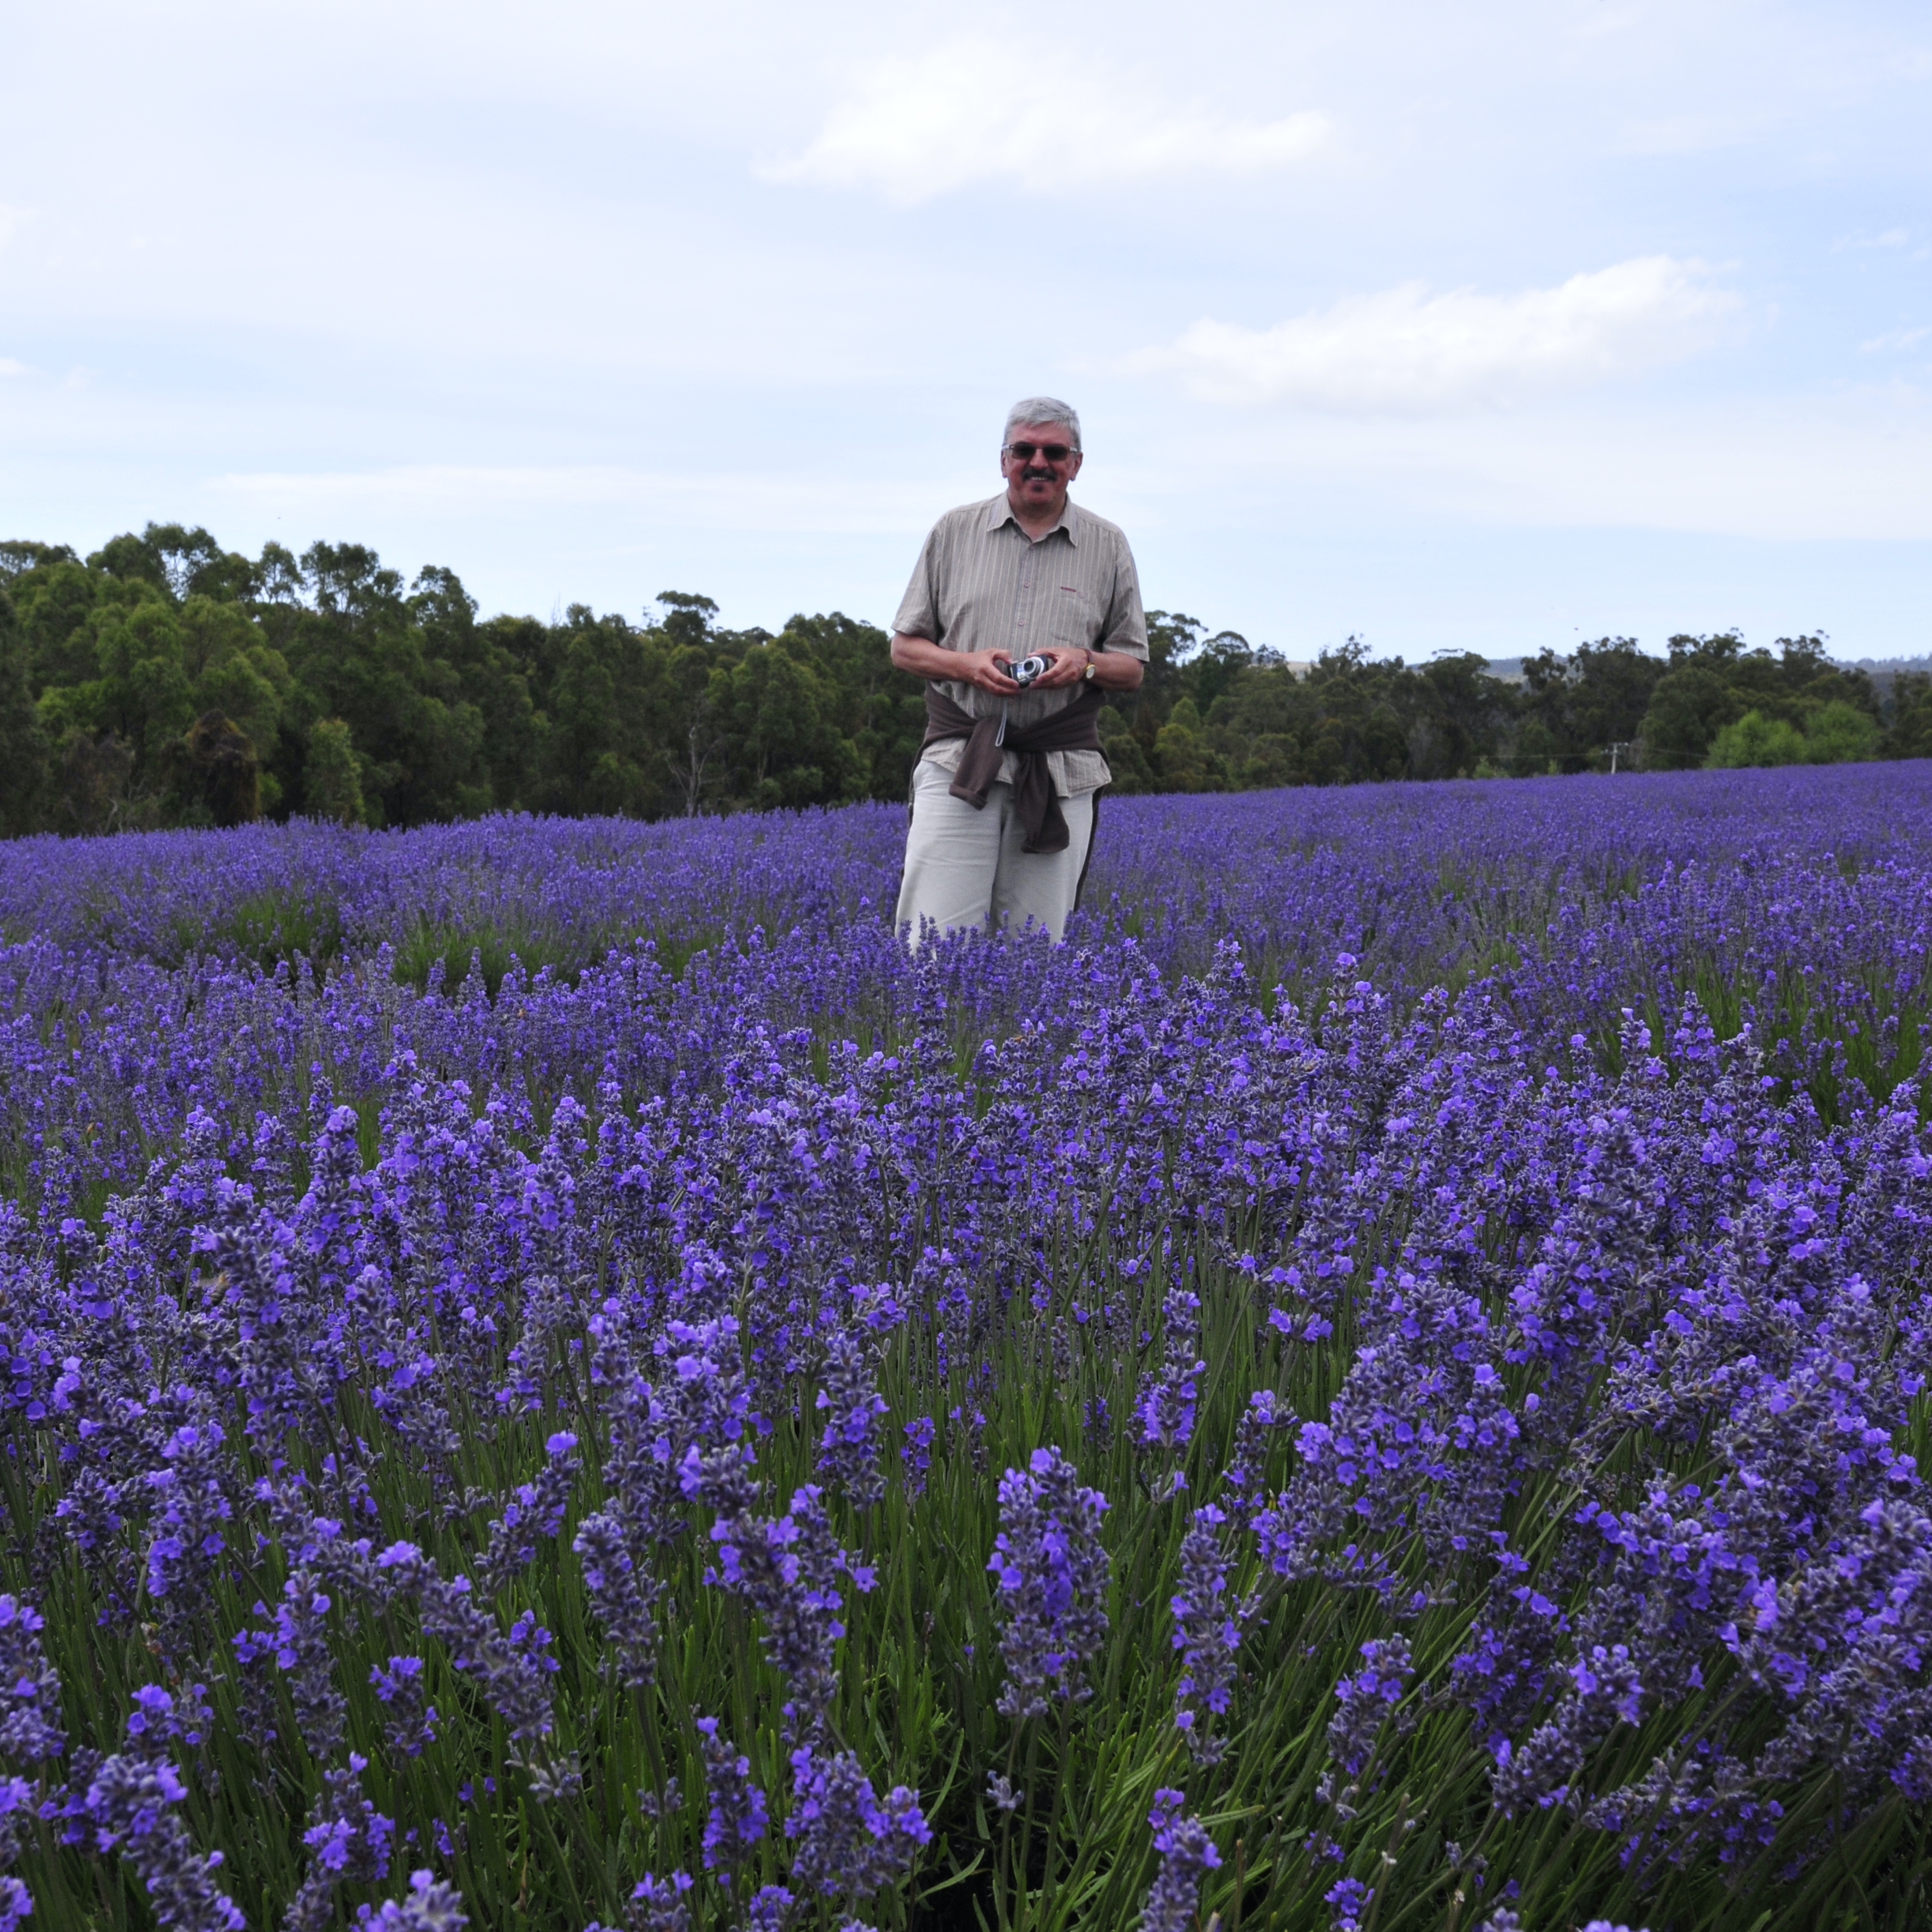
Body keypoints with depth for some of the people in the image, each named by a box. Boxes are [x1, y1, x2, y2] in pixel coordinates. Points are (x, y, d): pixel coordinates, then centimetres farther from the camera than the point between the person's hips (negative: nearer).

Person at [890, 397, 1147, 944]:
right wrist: (965, 664, -7)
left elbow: (1133, 669, 13)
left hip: (1059, 774, 1)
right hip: (959, 761, 0)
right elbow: (904, 646, 13)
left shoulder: (1108, 546, 11)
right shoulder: (954, 531, 11)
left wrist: (1086, 664, -9)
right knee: (934, 939, -10)